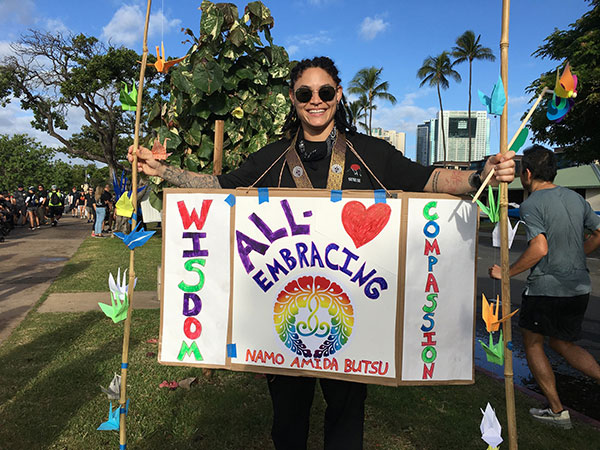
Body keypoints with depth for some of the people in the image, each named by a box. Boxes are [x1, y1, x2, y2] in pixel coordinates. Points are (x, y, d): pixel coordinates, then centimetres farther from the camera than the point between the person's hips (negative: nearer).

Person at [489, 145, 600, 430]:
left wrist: (506, 273, -17)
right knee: (562, 344, 23)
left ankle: (557, 411, 19)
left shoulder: (531, 205, -15)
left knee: (532, 343, 13)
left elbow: (540, 248, -26)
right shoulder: (576, 198, 8)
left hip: (545, 288, -7)